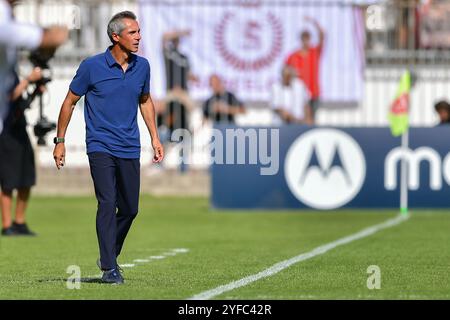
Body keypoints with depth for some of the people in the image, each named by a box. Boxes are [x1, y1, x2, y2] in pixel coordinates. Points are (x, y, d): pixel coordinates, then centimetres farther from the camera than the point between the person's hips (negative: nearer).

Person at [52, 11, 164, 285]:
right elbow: (70, 102, 3)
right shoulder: (92, 66, -8)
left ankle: (110, 256, 30)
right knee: (108, 203, -16)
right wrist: (60, 141, 4)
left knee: (130, 208, 7)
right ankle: (110, 268, -14)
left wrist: (155, 137, 16)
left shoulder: (142, 66, 4)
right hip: (101, 146, -5)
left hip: (130, 149, 5)